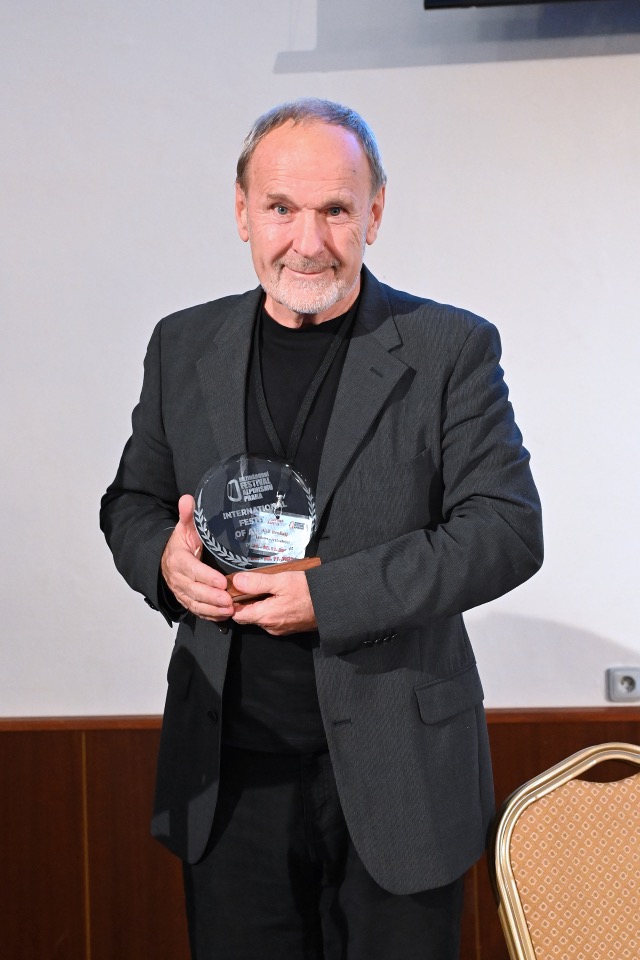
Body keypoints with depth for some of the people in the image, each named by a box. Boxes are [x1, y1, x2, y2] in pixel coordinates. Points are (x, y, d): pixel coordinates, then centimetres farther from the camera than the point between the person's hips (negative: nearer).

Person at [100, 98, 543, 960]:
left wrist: (329, 595, -20)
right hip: (231, 770, 3)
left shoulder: (450, 348, -5)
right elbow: (130, 501, 15)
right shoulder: (184, 346, 6)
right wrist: (163, 557, -10)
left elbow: (509, 529, -11)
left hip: (396, 768, -2)